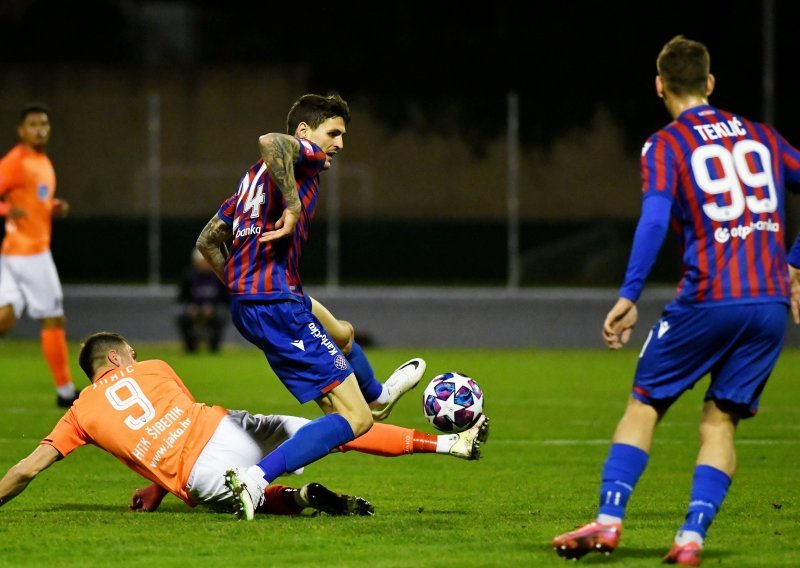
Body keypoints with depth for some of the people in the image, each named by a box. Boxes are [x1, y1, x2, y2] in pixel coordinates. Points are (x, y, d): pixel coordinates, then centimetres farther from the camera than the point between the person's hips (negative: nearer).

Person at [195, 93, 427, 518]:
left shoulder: (258, 174, 21)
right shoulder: (306, 158, -5)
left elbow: (207, 240, 25)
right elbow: (271, 142, -31)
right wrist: (293, 204, -28)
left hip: (244, 303, 10)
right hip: (278, 303, -10)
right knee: (355, 419, -13)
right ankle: (257, 480, -28)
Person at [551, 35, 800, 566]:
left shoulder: (665, 145, 1)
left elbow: (655, 220, -13)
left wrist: (629, 296, -13)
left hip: (708, 299, -4)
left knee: (645, 405, 9)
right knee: (720, 420, 8)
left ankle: (608, 519, -1)